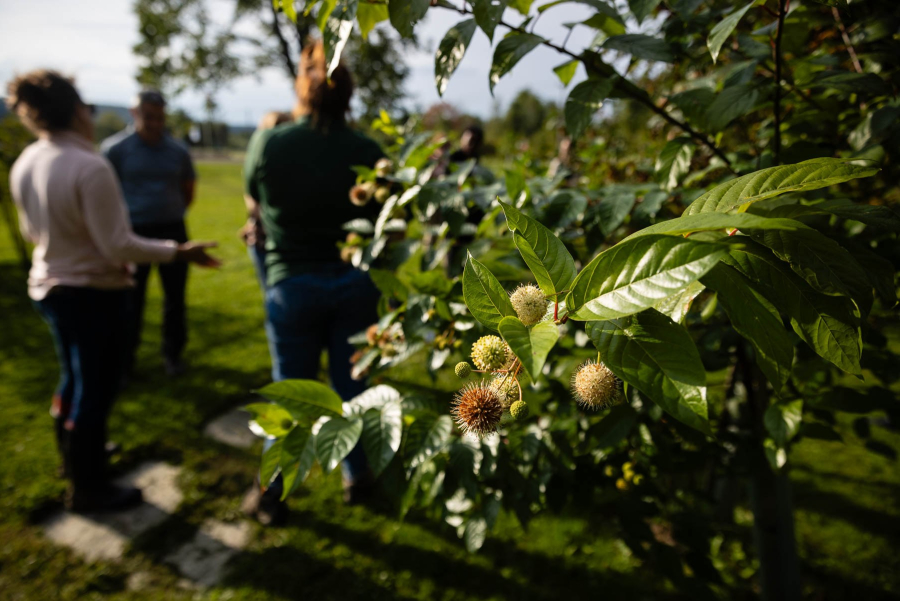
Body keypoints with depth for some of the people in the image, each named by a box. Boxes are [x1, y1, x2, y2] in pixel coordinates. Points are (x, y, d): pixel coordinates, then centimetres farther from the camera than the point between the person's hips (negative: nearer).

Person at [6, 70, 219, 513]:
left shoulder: (24, 164, 0)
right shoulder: (89, 167, -24)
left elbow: (30, 232, 13)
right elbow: (118, 246, -23)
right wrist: (178, 252, -16)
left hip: (49, 287, 8)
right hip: (94, 293, -8)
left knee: (73, 378, 25)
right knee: (96, 388, 6)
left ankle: (73, 456, 46)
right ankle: (86, 488, 21)